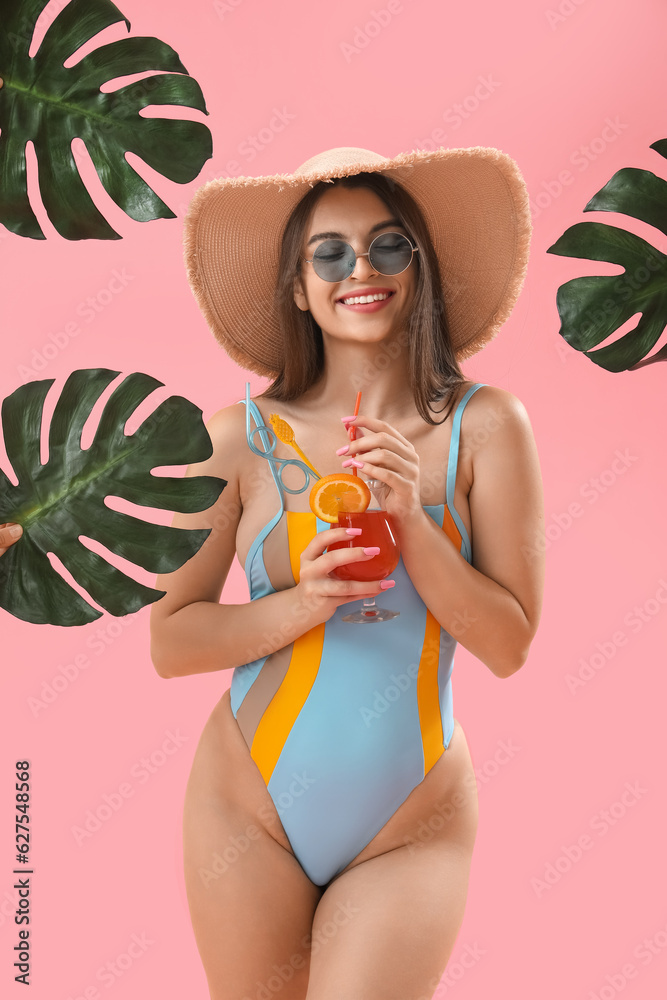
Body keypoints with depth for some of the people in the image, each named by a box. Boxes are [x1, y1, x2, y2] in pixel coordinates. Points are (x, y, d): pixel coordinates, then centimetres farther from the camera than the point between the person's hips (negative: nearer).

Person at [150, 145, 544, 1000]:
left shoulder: (484, 426, -7)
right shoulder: (241, 435, -8)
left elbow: (509, 645, -7)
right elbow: (169, 641, -5)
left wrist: (413, 520, -19)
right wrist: (302, 604, -20)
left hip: (412, 831, 0)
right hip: (247, 810, 1)